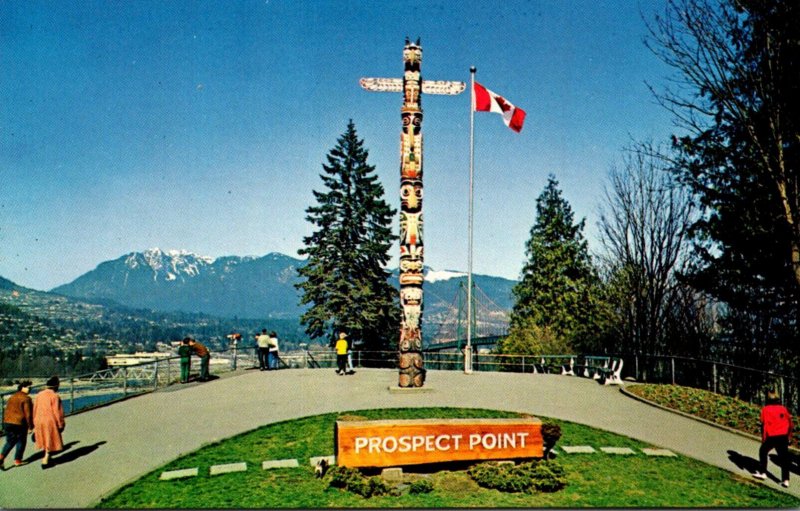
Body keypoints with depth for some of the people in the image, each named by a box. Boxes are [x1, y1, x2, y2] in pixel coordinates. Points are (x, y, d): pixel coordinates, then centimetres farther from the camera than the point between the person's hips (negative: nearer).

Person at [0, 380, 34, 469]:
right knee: (21, 442, 10)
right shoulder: (26, 398, -11)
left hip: (8, 423, 7)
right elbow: (28, 414, -13)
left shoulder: (12, 397, 12)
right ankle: (17, 460, 16)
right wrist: (30, 427, -5)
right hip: (20, 424, -7)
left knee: (10, 442, 17)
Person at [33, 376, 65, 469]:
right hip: (50, 422, -6)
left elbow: (35, 410, 10)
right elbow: (57, 412, -14)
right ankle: (45, 461, 5)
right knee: (50, 441, 7)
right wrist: (61, 424, -5)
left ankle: (46, 458, 33)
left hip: (39, 421, 6)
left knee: (45, 441, 22)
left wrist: (35, 424, 18)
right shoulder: (55, 396, -14)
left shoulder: (39, 395, 6)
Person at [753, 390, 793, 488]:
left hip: (771, 436, -3)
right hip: (783, 436, 4)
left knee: (763, 452, 18)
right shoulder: (783, 408, 8)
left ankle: (762, 473, 20)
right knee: (784, 458, 6)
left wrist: (763, 437, -4)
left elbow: (764, 424, -11)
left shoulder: (766, 409, -5)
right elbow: (790, 423, 9)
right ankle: (785, 480, 2)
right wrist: (789, 436, 19)